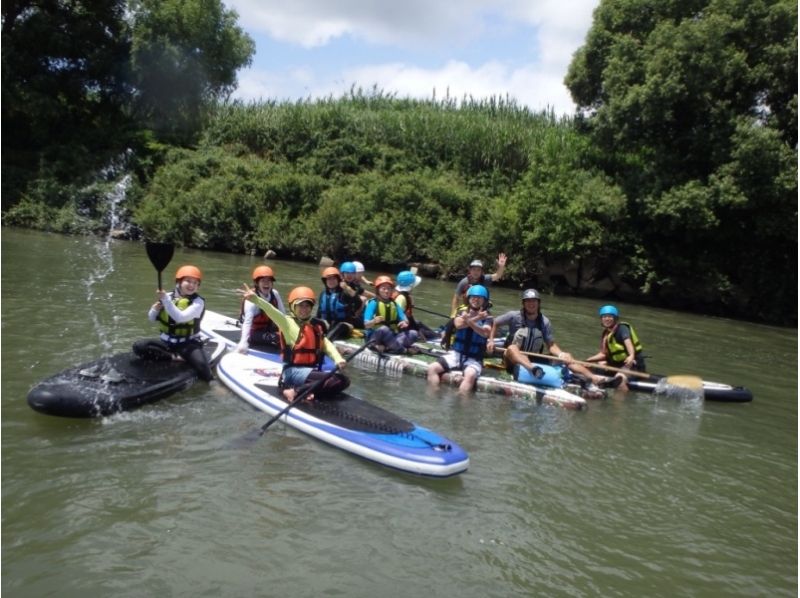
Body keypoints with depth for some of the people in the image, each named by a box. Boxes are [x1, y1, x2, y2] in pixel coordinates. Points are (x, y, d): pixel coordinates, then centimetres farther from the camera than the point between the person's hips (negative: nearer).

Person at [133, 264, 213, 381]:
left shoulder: (198, 301, -11)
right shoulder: (168, 296, 3)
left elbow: (180, 317, -28)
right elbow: (151, 319, 11)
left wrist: (166, 300, -30)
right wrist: (155, 309, -12)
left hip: (188, 344, -5)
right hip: (167, 341, 6)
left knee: (201, 365, -35)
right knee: (138, 346, -17)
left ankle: (210, 382, -3)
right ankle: (174, 357, -18)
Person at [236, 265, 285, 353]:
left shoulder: (275, 294, -7)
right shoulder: (252, 299, -26)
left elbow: (282, 315, -1)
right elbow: (247, 322, -40)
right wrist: (243, 342, -53)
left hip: (269, 330, 7)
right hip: (255, 333, -7)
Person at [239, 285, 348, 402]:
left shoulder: (317, 326, 15)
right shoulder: (288, 322, -4)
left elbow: (327, 344, 10)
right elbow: (273, 312, -21)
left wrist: (338, 359, -11)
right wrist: (256, 299, -41)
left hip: (313, 370, 7)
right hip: (294, 371, -7)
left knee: (343, 381, -5)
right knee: (336, 379, -21)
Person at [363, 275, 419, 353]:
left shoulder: (394, 304, 9)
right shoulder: (373, 303, -7)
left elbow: (404, 319, 2)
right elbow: (366, 325, -15)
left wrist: (405, 322, -23)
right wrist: (374, 321, -37)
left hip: (391, 335, 5)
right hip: (375, 336, -5)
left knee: (414, 334, -15)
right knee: (383, 329, -37)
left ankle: (388, 347, -32)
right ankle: (403, 349, -23)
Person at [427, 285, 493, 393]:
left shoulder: (487, 317, 0)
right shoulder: (462, 312, 7)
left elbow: (485, 333, -21)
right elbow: (458, 324, -15)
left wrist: (469, 321, -36)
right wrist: (477, 318, -25)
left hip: (474, 358, -3)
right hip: (456, 353, 3)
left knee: (470, 375, -35)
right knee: (432, 368, -17)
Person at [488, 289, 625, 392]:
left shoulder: (545, 322, 3)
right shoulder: (514, 316, -4)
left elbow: (551, 345, 0)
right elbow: (495, 323, 8)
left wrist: (560, 354, -19)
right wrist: (491, 340, -5)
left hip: (535, 360, 3)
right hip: (514, 360, -3)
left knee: (566, 358, -13)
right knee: (512, 348, -38)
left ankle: (595, 380, -30)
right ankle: (531, 369, -67)